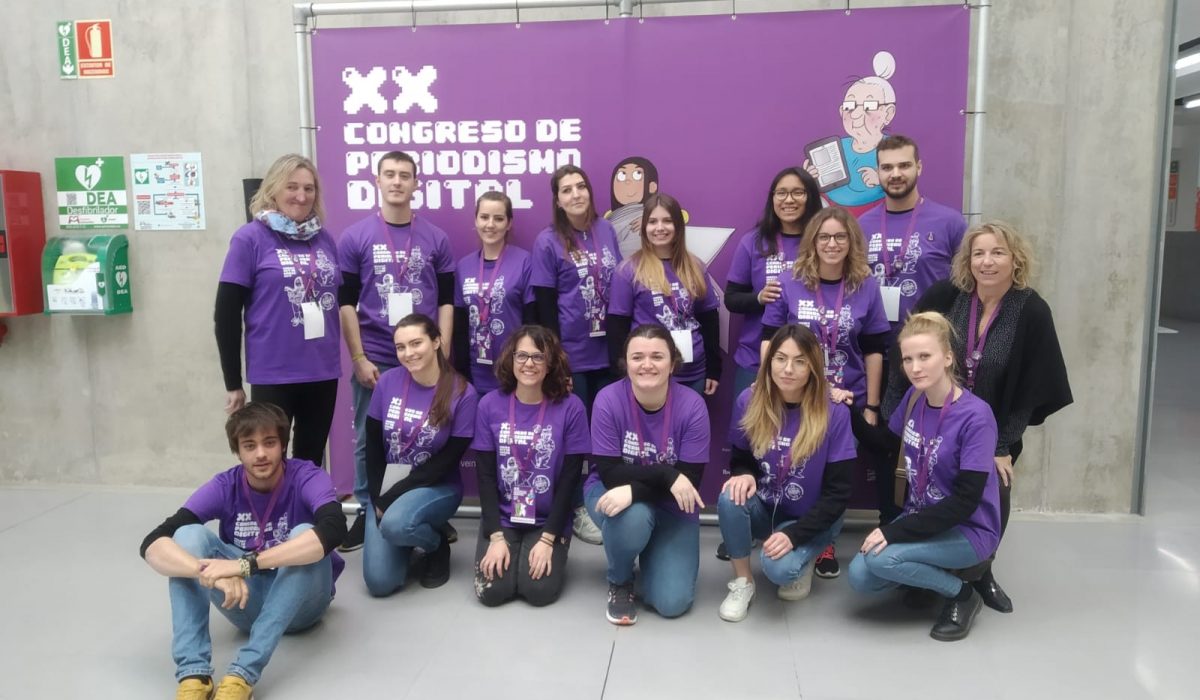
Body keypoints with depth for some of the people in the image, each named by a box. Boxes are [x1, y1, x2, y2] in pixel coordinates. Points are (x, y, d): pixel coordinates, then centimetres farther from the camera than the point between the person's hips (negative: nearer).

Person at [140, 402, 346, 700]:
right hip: (245, 599, 3)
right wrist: (209, 571, -44)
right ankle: (193, 674, -30)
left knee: (304, 535, -32)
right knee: (189, 535, -20)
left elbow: (334, 529, -41)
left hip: (300, 603, -2)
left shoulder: (307, 478, -18)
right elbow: (152, 544, -23)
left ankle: (243, 674, -36)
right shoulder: (224, 487, -11)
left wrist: (245, 564, -46)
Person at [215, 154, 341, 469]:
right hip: (273, 376, -4)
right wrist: (232, 383, -5)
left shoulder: (325, 239, 8)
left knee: (312, 460, 17)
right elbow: (226, 314, -5)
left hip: (323, 373, 4)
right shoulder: (250, 238, -5)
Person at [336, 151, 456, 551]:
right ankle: (366, 512, 22)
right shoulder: (354, 238, 2)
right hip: (374, 360, 0)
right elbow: (345, 302, 1)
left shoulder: (436, 239, 5)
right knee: (368, 440, 8)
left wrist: (442, 355, -1)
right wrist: (359, 358, -6)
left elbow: (447, 300, 6)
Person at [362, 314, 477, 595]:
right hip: (386, 489, 3)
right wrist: (378, 498, -8)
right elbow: (373, 445, 2)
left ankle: (438, 544, -1)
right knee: (379, 582, -11)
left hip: (437, 487, -3)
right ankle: (408, 540, 23)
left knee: (396, 524, -35)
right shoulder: (387, 382, -5)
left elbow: (448, 460, -13)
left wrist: (392, 496, -16)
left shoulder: (463, 394, -14)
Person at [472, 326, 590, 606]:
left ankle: (552, 552, 15)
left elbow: (570, 479, -8)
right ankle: (505, 545, 18)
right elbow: (485, 476, -3)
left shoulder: (571, 408, -11)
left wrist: (548, 539, -13)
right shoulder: (489, 405, -5)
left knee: (539, 590, -18)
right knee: (492, 590, -14)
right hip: (501, 518, 2)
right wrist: (496, 536, -11)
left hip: (548, 521, -1)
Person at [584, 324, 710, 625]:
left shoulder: (692, 405, -19)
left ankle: (652, 552, 23)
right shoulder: (608, 400, -20)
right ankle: (620, 581, -2)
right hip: (612, 493, -1)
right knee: (632, 517, -37)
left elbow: (690, 480, -21)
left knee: (672, 602, -13)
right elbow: (610, 474, -22)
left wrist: (635, 490, -35)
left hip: (671, 506, 1)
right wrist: (667, 475, -34)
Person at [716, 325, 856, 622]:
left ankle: (806, 555, 7)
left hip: (810, 519, -3)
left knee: (779, 568, -31)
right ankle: (742, 582, -7)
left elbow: (838, 493, -16)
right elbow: (739, 458, 2)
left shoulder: (834, 412, -19)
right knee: (731, 498, -30)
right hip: (764, 509, 3)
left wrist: (794, 534, -25)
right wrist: (745, 475, -23)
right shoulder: (749, 401, -11)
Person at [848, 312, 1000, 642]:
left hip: (968, 530, -6)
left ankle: (961, 595, -2)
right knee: (860, 578, -11)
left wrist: (896, 531, -27)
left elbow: (965, 502, -25)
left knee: (880, 558, -27)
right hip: (921, 518, 6)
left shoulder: (975, 416, -23)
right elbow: (887, 441, 16)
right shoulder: (914, 397, -4)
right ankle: (935, 568, 14)